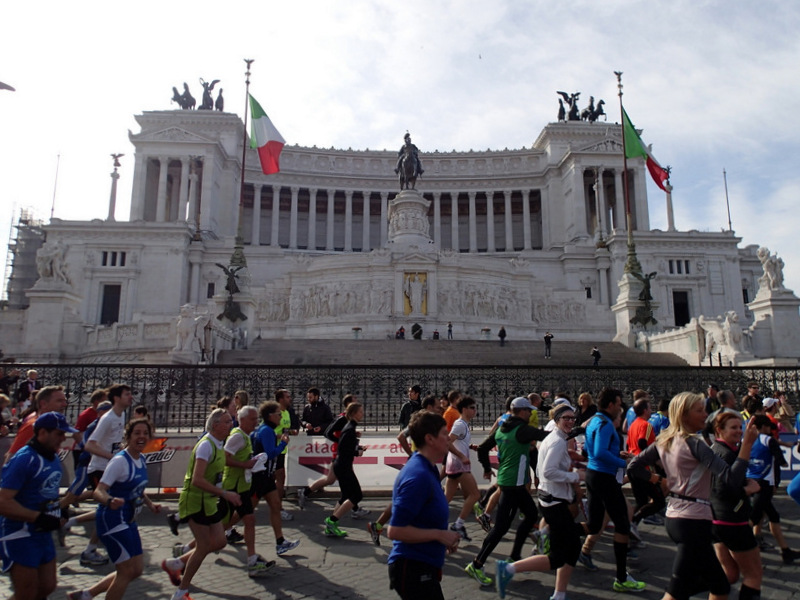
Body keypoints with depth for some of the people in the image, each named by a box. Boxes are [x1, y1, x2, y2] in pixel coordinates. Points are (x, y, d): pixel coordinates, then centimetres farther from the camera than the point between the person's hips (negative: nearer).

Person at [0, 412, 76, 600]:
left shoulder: (54, 458, 7)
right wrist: (38, 517, -27)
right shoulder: (23, 459, -21)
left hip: (44, 534, 8)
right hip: (20, 536, -8)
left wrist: (58, 510, 7)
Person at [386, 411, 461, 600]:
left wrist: (444, 537, 8)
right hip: (414, 569, -9)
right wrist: (439, 535, -19)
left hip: (423, 568, 10)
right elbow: (395, 531, -25)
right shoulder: (418, 475, -24)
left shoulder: (427, 470, 6)